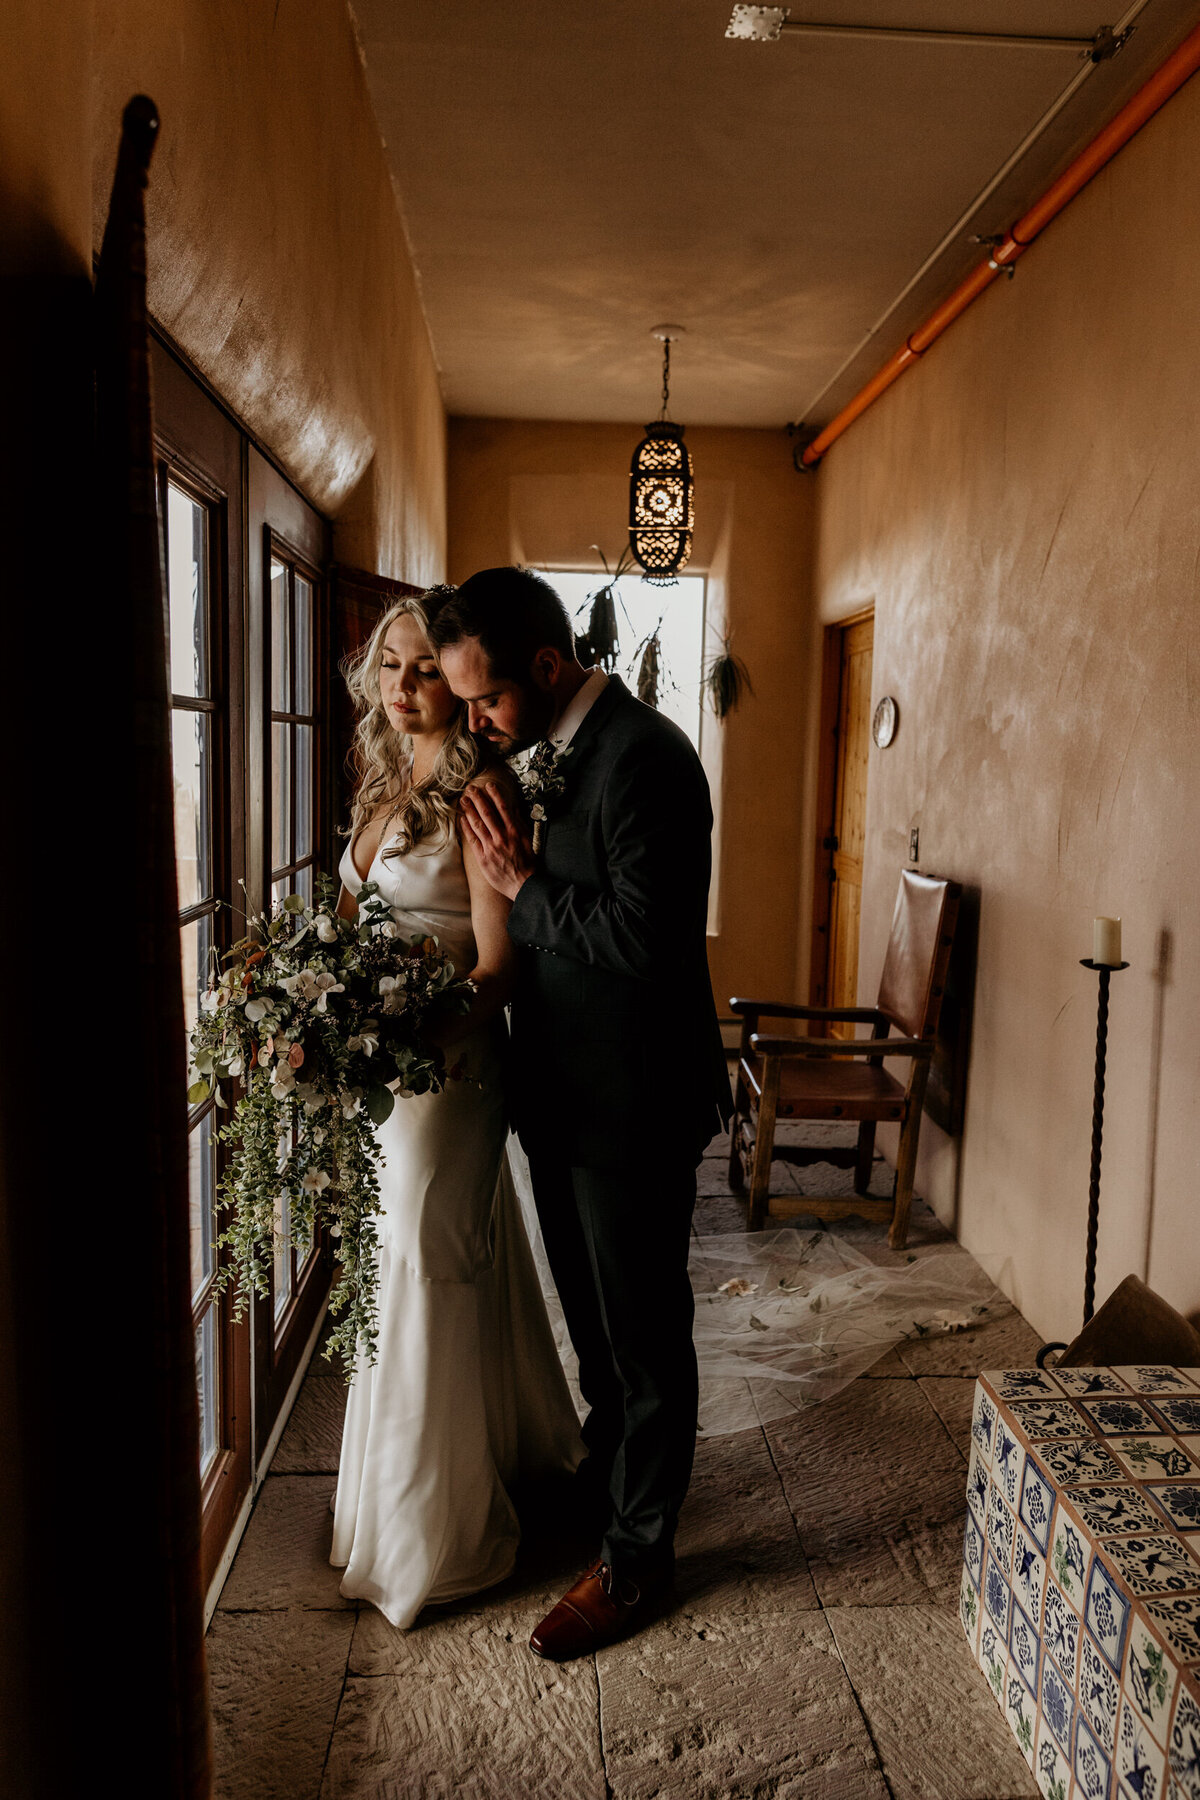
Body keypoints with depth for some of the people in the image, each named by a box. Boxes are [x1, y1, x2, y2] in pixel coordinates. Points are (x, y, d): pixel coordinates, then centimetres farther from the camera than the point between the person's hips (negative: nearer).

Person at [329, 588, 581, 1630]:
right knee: (462, 1260, 21)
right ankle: (518, 1445, 44)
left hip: (450, 1065, -8)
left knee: (429, 1277, 3)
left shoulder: (477, 792, -15)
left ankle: (434, 1534, 24)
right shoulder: (383, 786, 10)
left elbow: (497, 965, -20)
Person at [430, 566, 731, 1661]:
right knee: (592, 1315, 25)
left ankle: (637, 1556, 28)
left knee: (645, 1334, 9)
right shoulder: (554, 753, 7)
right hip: (567, 1094, 9)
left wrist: (520, 884, -18)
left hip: (633, 1110, -9)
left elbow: (639, 934, -28)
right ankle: (606, 1474, 48)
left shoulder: (644, 757, -21)